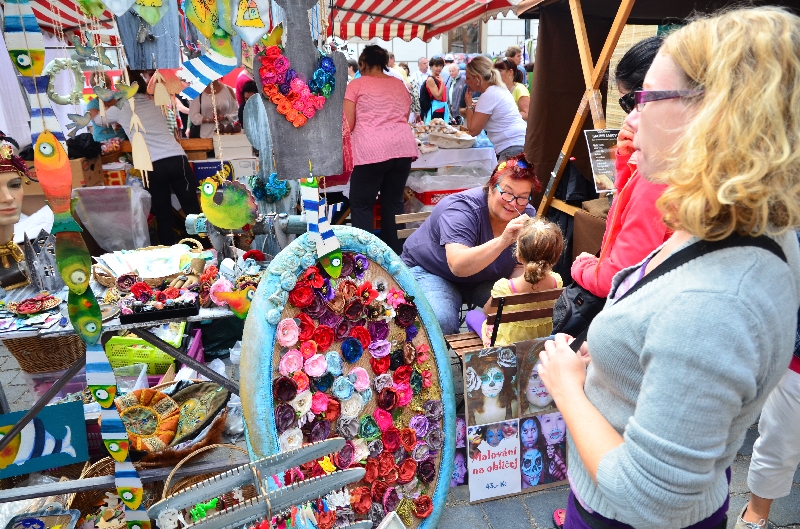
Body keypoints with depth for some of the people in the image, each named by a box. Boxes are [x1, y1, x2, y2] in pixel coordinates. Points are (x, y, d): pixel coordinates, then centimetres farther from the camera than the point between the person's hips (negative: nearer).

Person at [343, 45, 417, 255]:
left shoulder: (357, 84, 7)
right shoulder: (399, 85, 21)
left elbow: (348, 125, 5)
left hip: (371, 150, -5)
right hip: (403, 146, 5)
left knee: (361, 204, 5)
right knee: (393, 202, 12)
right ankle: (395, 253, 17)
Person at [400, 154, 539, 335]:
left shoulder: (527, 215, -11)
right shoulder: (462, 208, -28)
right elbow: (457, 266, -42)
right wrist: (502, 241, -53)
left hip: (484, 280, 5)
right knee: (441, 321, -32)